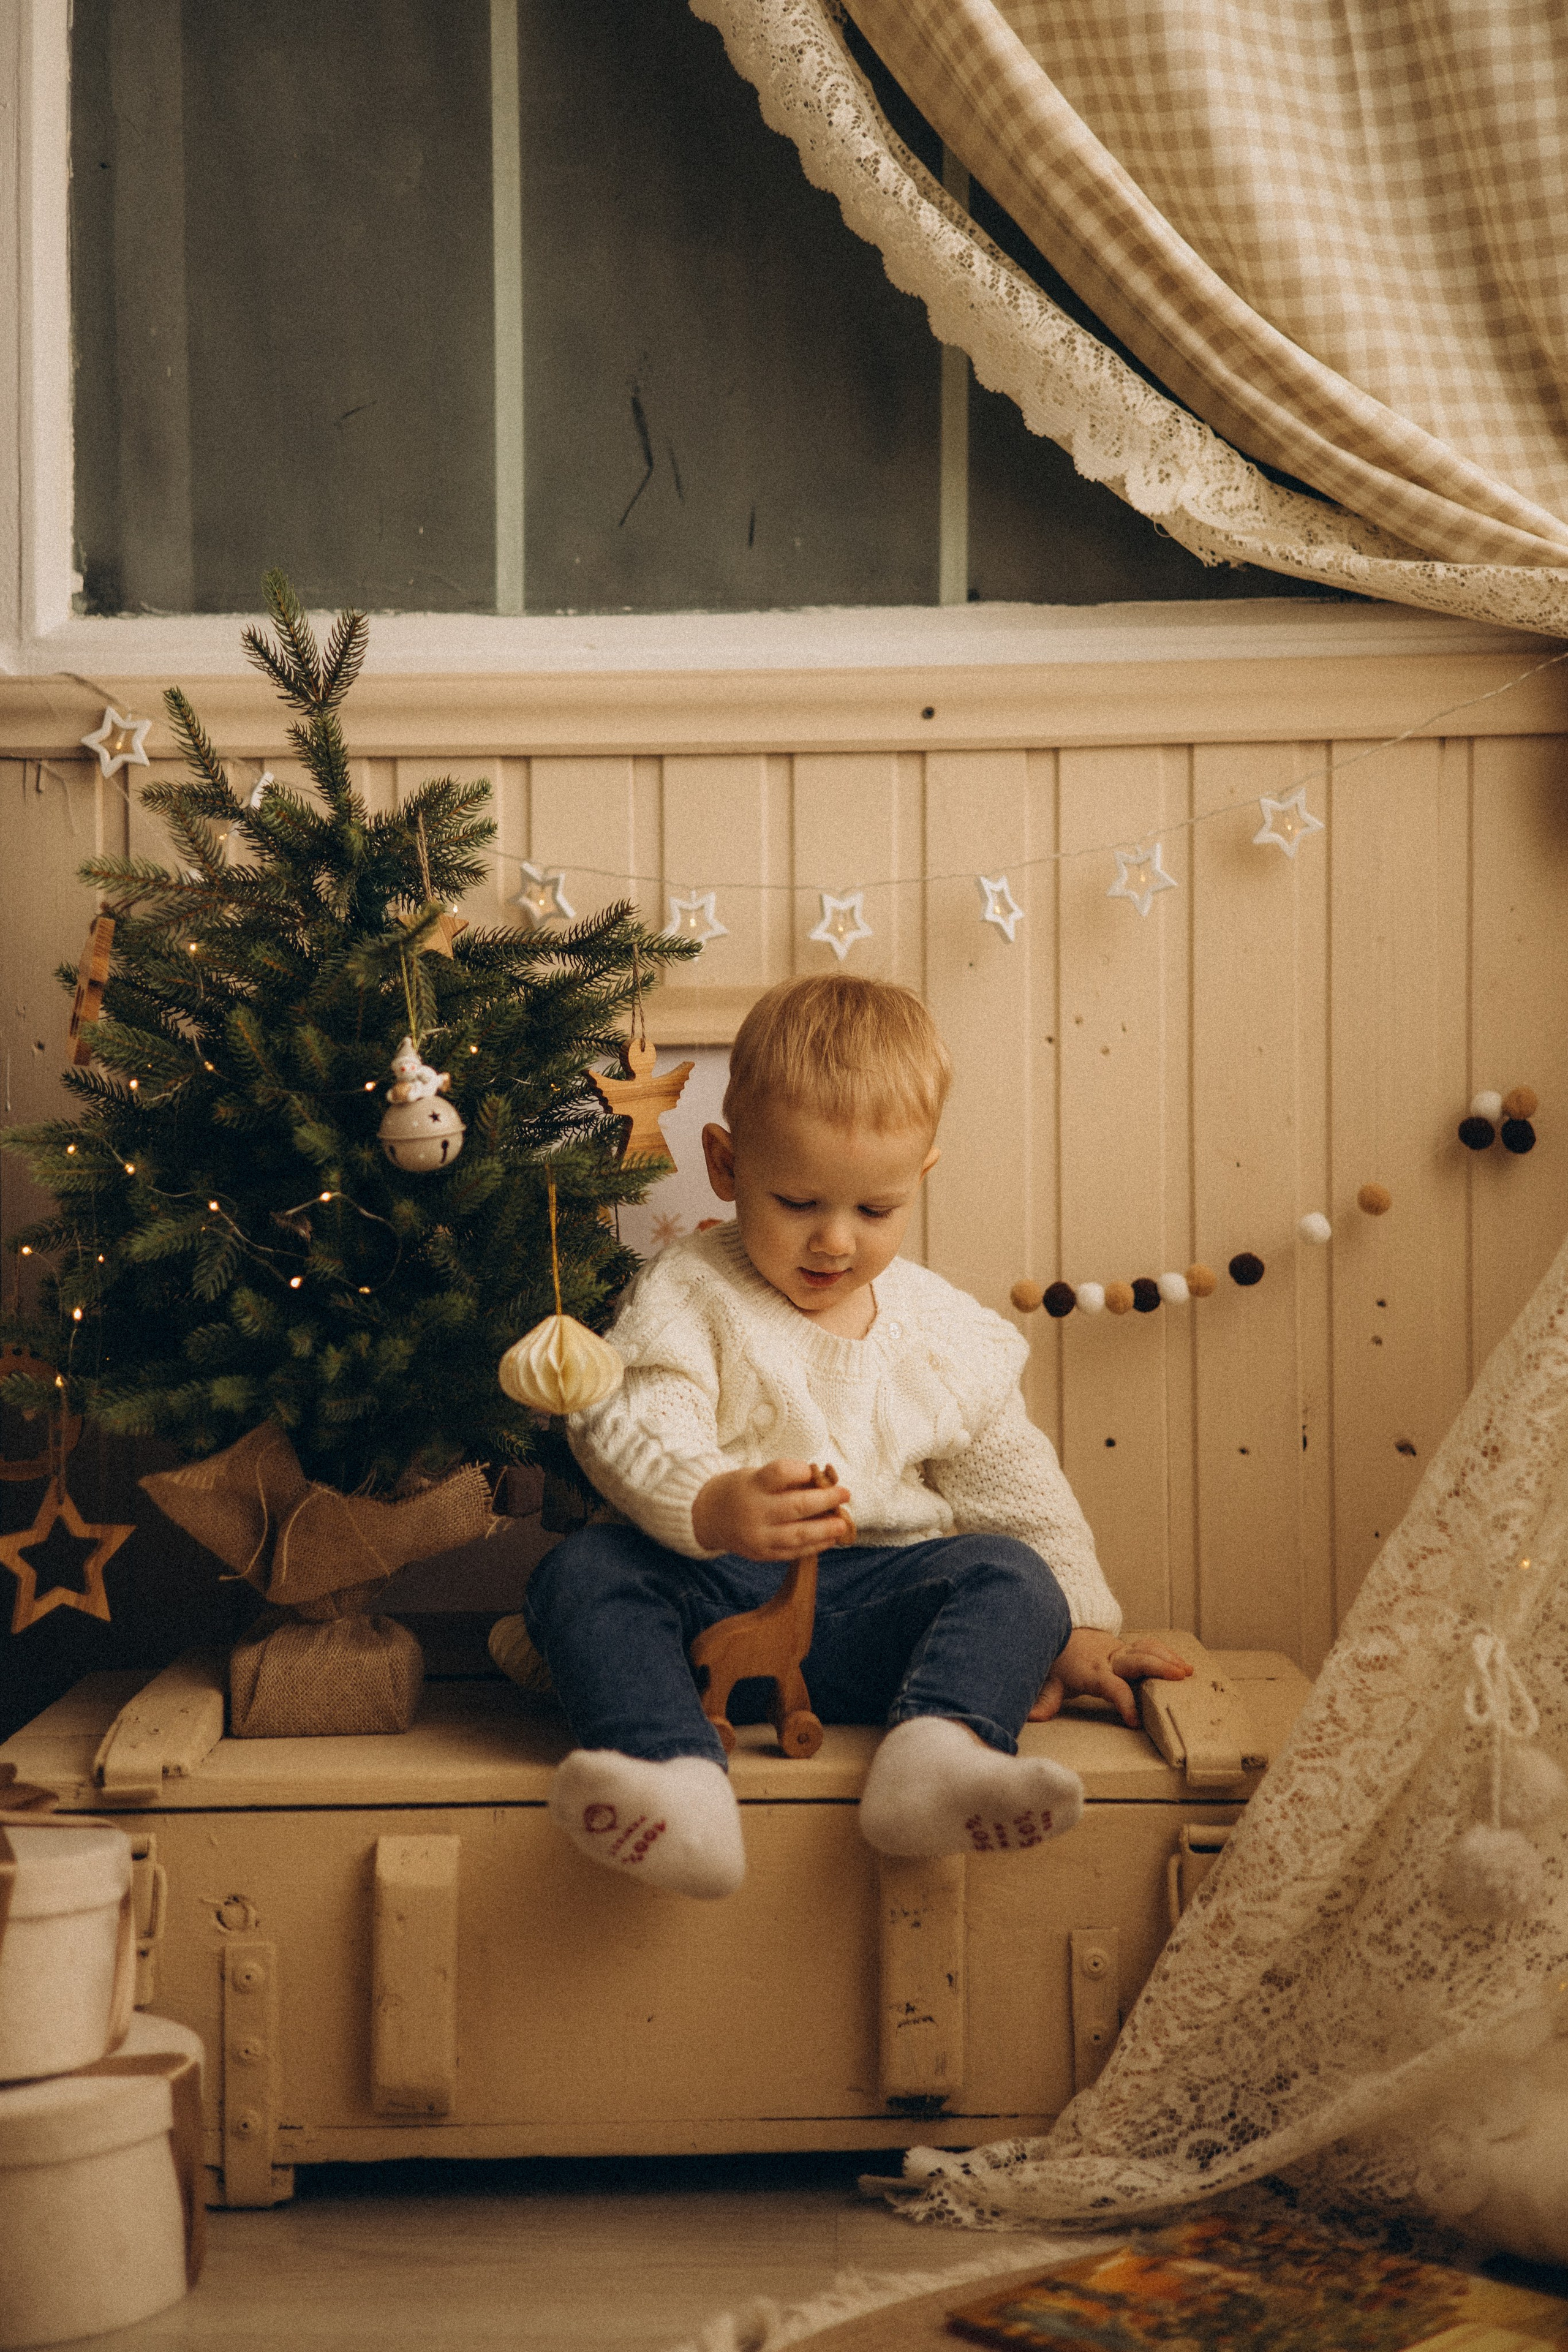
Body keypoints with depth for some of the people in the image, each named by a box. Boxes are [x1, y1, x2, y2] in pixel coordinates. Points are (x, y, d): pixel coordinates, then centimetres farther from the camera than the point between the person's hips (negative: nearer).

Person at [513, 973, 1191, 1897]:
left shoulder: (949, 1335, 10)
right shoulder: (689, 1297, -2)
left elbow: (1017, 1487, 18)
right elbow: (632, 1432, -17)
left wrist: (1079, 1629, 12)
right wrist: (711, 1509, -38)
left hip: (876, 1597, 3)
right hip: (709, 1593, -2)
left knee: (1014, 1578, -22)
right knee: (583, 1570, -29)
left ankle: (938, 1751, -48)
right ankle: (679, 1784, -50)